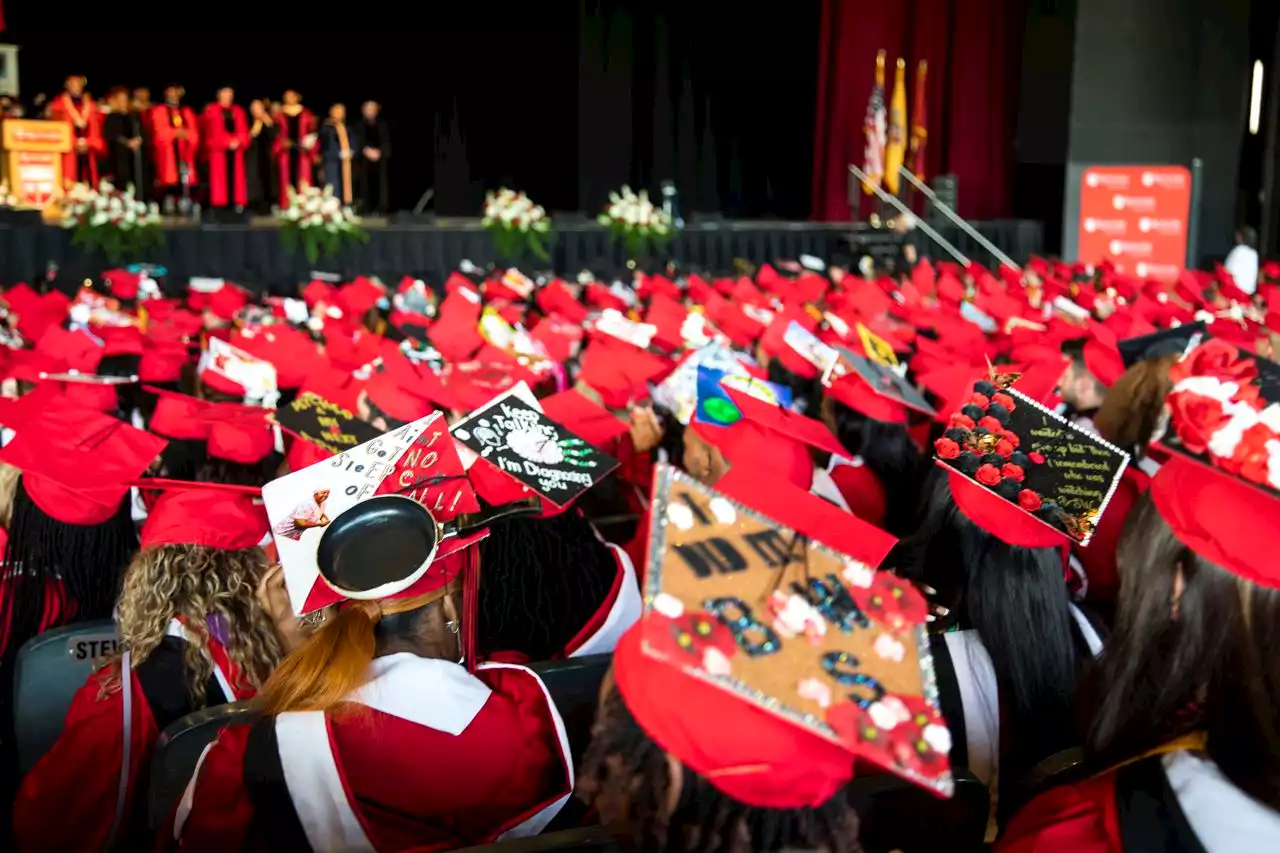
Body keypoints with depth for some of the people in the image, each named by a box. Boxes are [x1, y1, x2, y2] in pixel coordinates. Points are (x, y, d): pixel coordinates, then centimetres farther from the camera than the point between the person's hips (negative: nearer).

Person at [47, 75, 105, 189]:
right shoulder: (59, 102, 6)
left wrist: (88, 142, -6)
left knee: (87, 178, -2)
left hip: (87, 148, 3)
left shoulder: (89, 103, 16)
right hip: (68, 147, -3)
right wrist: (74, 142, -11)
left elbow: (95, 126, 10)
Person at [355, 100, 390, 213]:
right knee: (365, 183, -5)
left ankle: (381, 208, -5)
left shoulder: (382, 125, 12)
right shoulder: (359, 125, 10)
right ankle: (366, 209, -2)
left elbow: (386, 141, 5)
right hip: (364, 159, 0)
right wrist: (367, 151, -13)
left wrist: (378, 151, -10)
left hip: (380, 157, 0)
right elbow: (358, 141, 2)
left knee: (381, 182, -7)